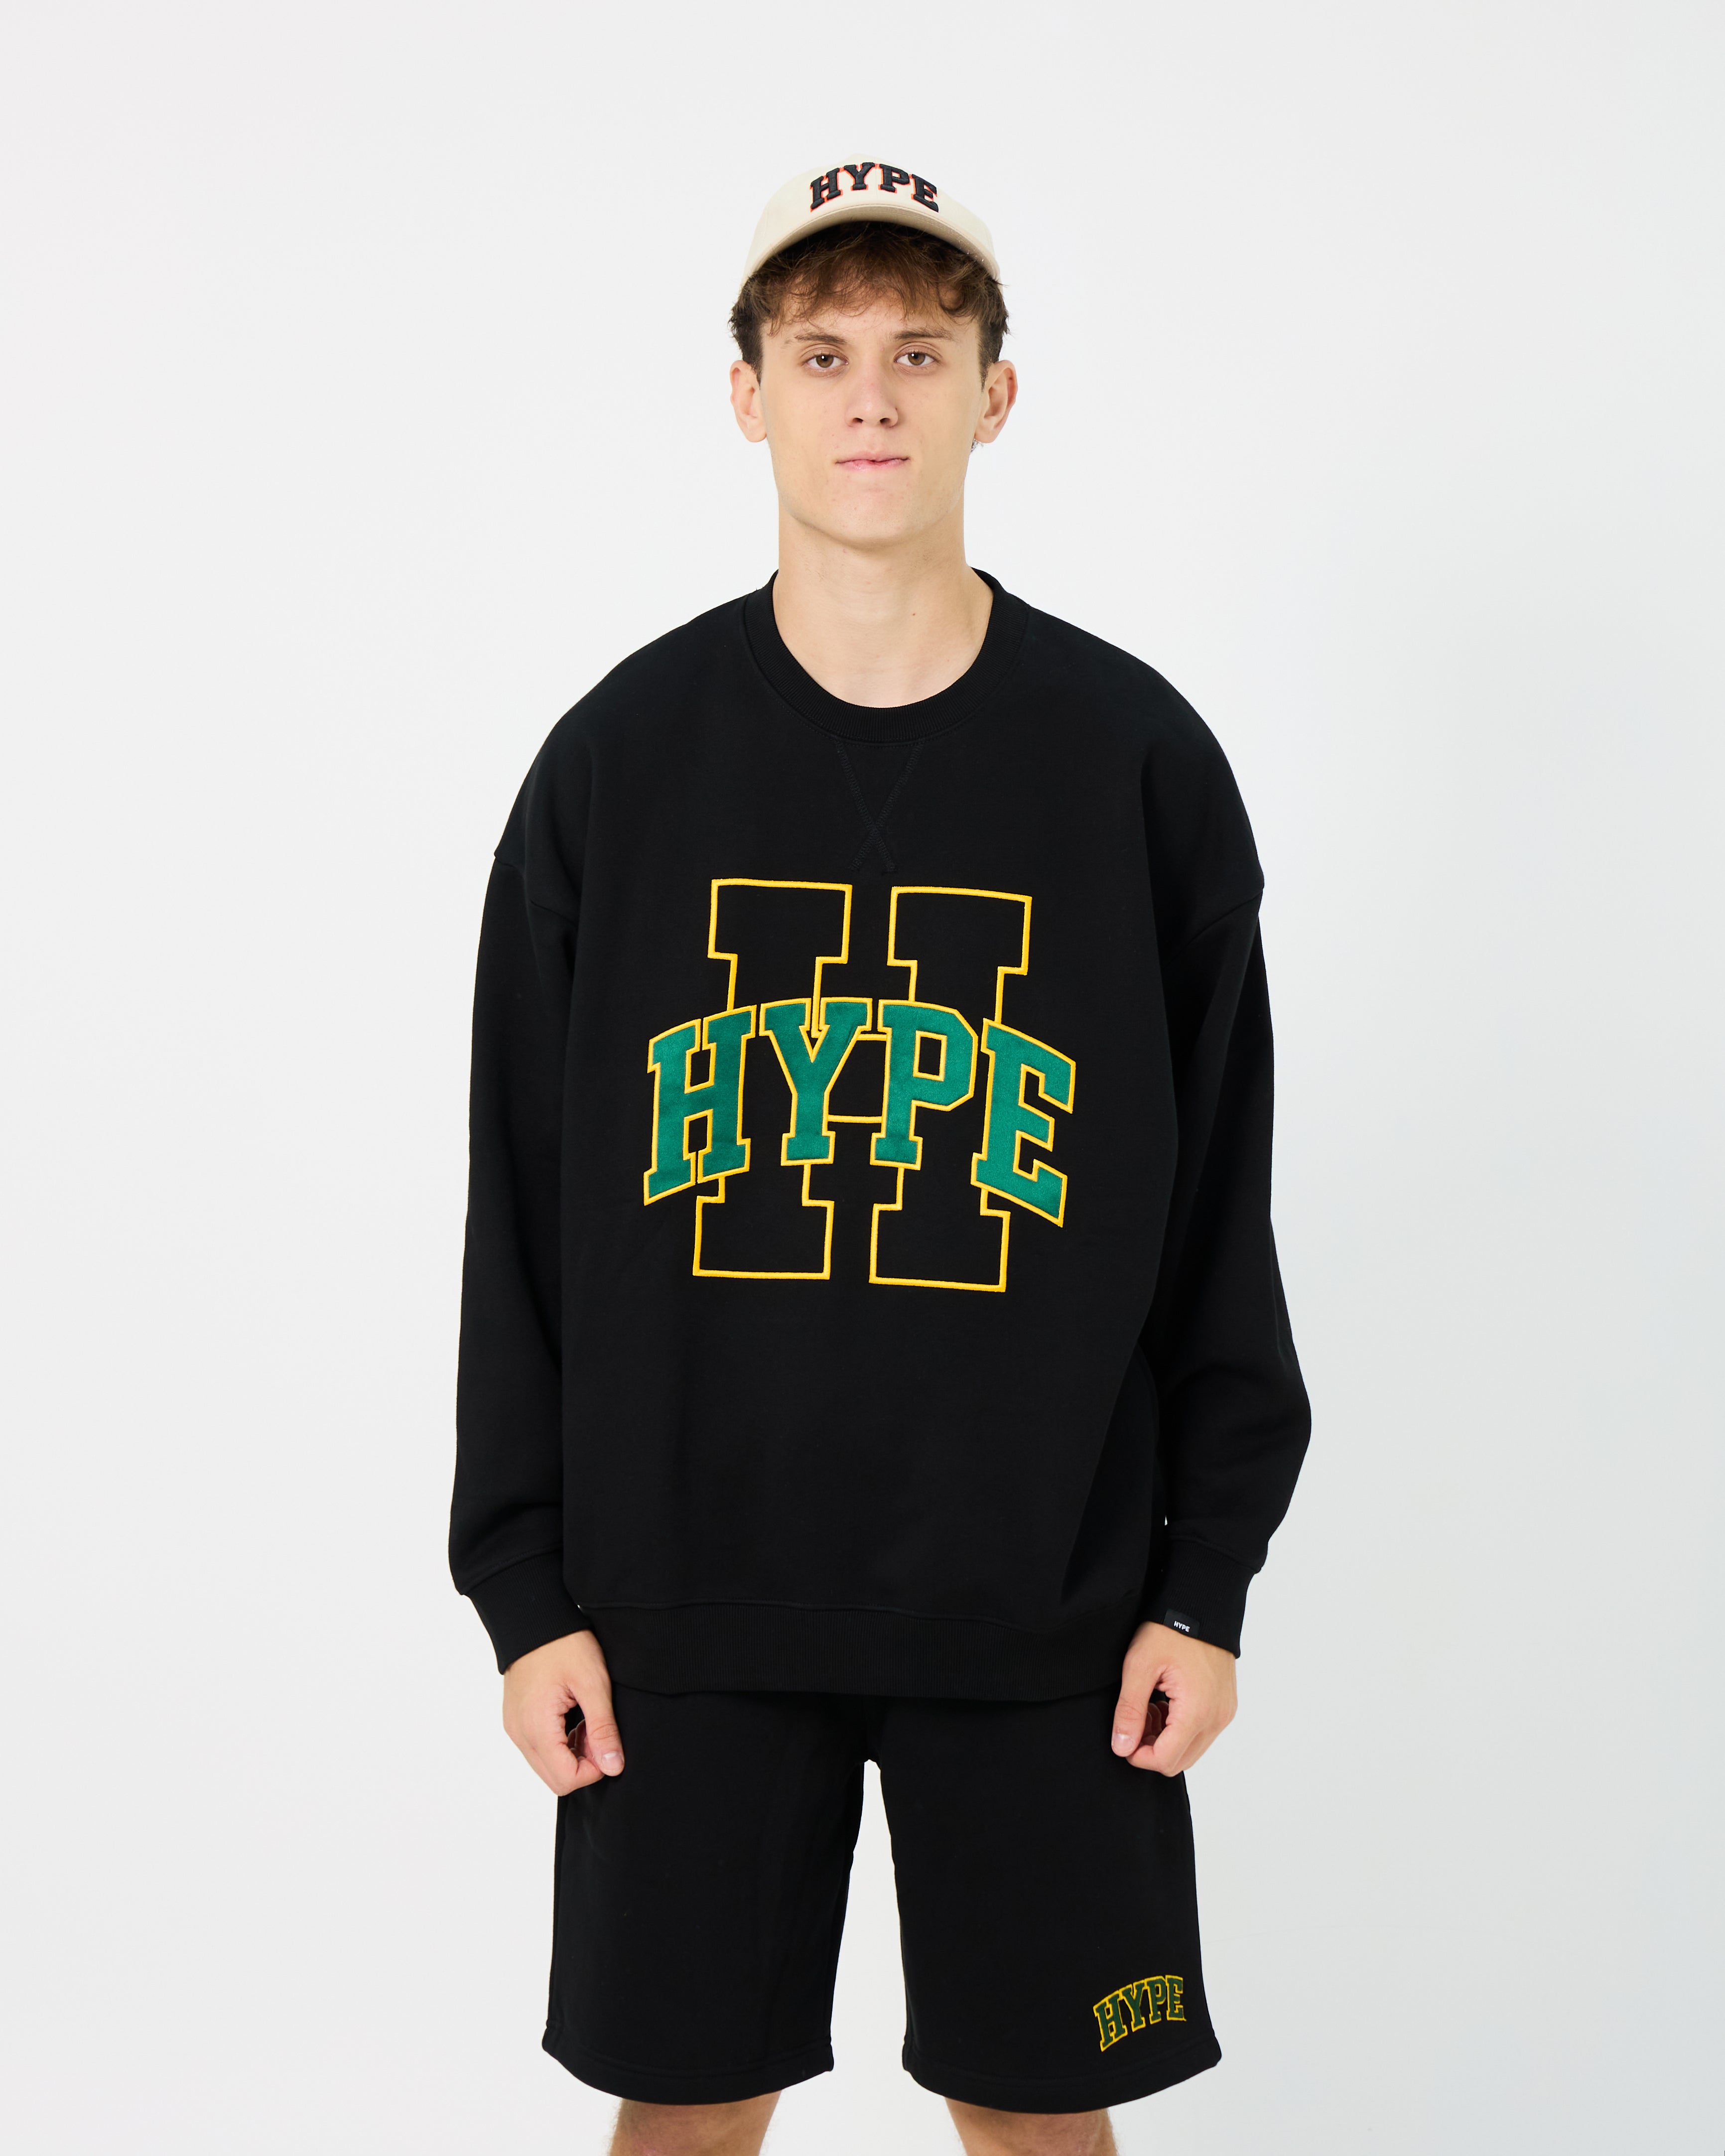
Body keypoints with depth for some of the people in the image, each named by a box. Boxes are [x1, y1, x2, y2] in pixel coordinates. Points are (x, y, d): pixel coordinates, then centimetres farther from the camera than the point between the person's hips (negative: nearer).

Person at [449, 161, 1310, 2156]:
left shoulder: (1137, 757, 0)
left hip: (1043, 1600, 0)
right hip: (685, 1599, 0)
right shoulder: (622, 756, 1)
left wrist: (1209, 1576, 0)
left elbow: (1217, 1195, 3)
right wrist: (525, 1585, 0)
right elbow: (524, 1212, 3)